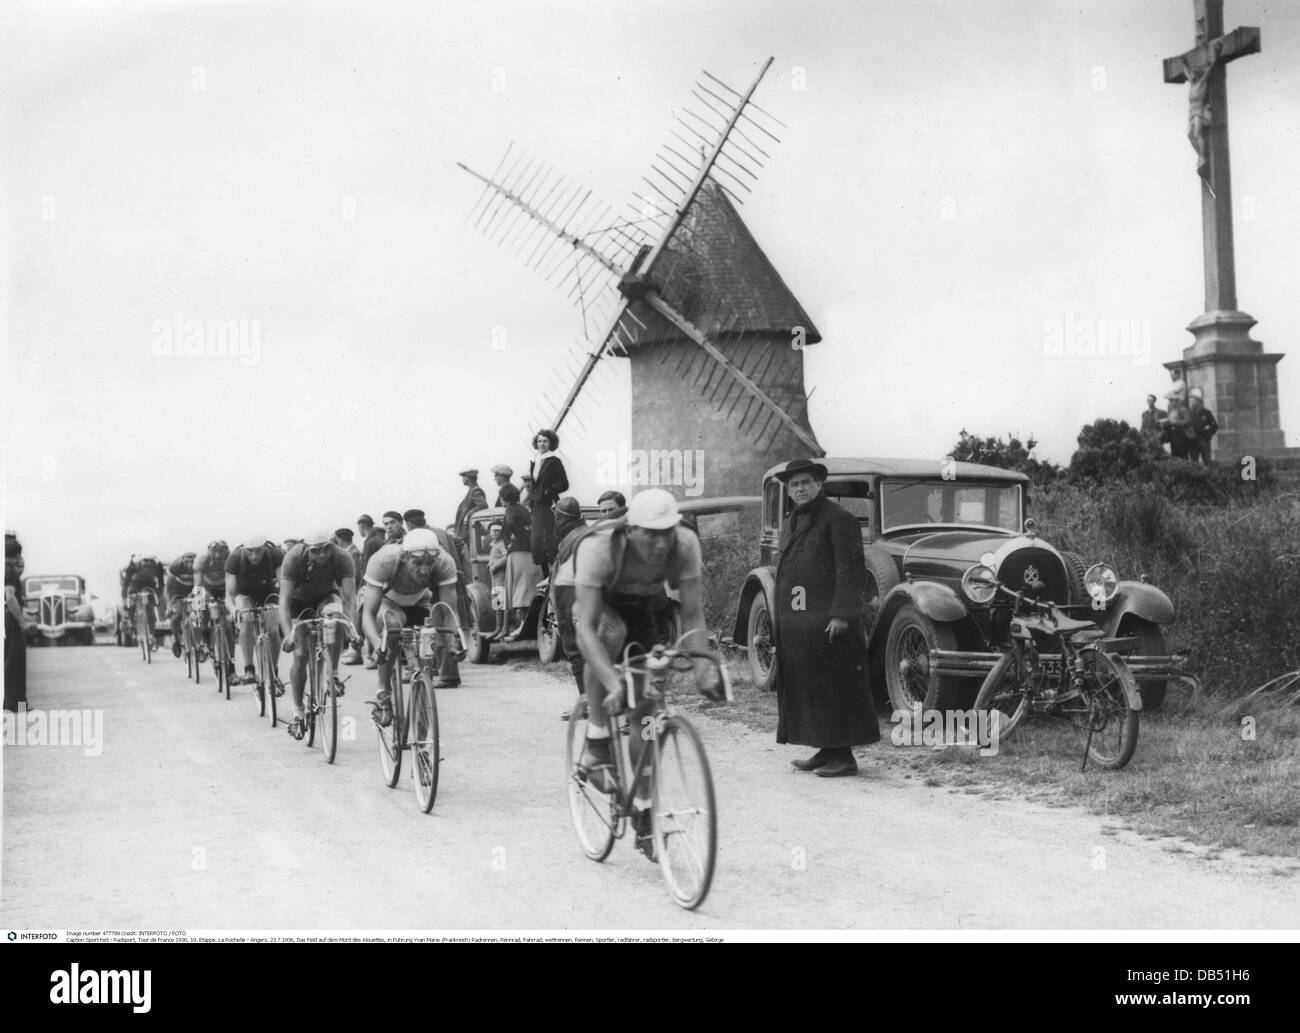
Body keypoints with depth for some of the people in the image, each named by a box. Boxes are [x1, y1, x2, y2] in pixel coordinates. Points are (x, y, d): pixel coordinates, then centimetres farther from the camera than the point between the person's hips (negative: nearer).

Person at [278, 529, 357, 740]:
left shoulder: (342, 558, -29)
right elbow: (284, 599, -34)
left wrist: (350, 624, -49)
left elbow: (350, 596, -32)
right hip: (299, 600, 0)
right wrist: (288, 634, -44)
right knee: (300, 655, -10)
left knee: (336, 616, -35)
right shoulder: (294, 557, -32)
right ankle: (297, 712, 5)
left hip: (326, 596, 1)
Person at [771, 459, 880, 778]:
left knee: (835, 688, -5)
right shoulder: (790, 524, 20)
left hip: (827, 622, -8)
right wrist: (780, 619, 18)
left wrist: (841, 615, -21)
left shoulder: (839, 520, -7)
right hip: (795, 625, 9)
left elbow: (852, 570, -14)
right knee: (805, 688, 10)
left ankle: (843, 756, 0)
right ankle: (826, 751, 18)